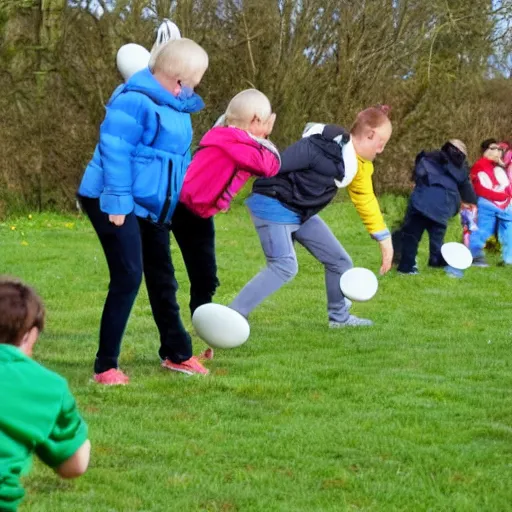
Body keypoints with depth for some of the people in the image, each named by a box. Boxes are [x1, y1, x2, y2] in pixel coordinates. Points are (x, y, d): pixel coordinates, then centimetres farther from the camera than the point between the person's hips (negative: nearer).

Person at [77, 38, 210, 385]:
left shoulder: (175, 106, 9)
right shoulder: (136, 101, -20)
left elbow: (178, 158, 19)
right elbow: (114, 151, -24)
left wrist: (182, 201, 18)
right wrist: (117, 201, -26)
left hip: (153, 208, 9)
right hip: (117, 205, -9)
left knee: (162, 279, 18)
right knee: (128, 277, -16)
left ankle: (176, 354, 34)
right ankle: (106, 366, -9)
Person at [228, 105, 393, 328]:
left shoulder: (360, 166, 4)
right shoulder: (323, 148, -27)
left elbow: (366, 201, 19)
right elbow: (276, 164, -29)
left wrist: (384, 238, 20)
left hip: (301, 213, 9)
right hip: (274, 206, -9)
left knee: (339, 261, 11)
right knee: (285, 266, -24)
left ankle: (339, 316, 32)